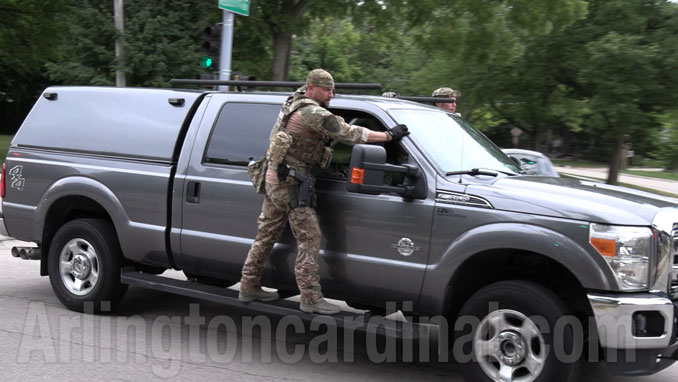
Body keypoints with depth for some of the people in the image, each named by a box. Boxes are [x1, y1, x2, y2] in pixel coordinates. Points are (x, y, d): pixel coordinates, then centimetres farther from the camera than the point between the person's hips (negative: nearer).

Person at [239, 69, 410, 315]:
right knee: (309, 239, -7)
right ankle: (311, 299, -6)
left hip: (275, 178, 10)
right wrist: (389, 135, -20)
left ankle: (249, 287, 24)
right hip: (290, 183, -10)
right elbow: (348, 134, -23)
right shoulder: (312, 113, -19)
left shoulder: (294, 103, 11)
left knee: (266, 235, 16)